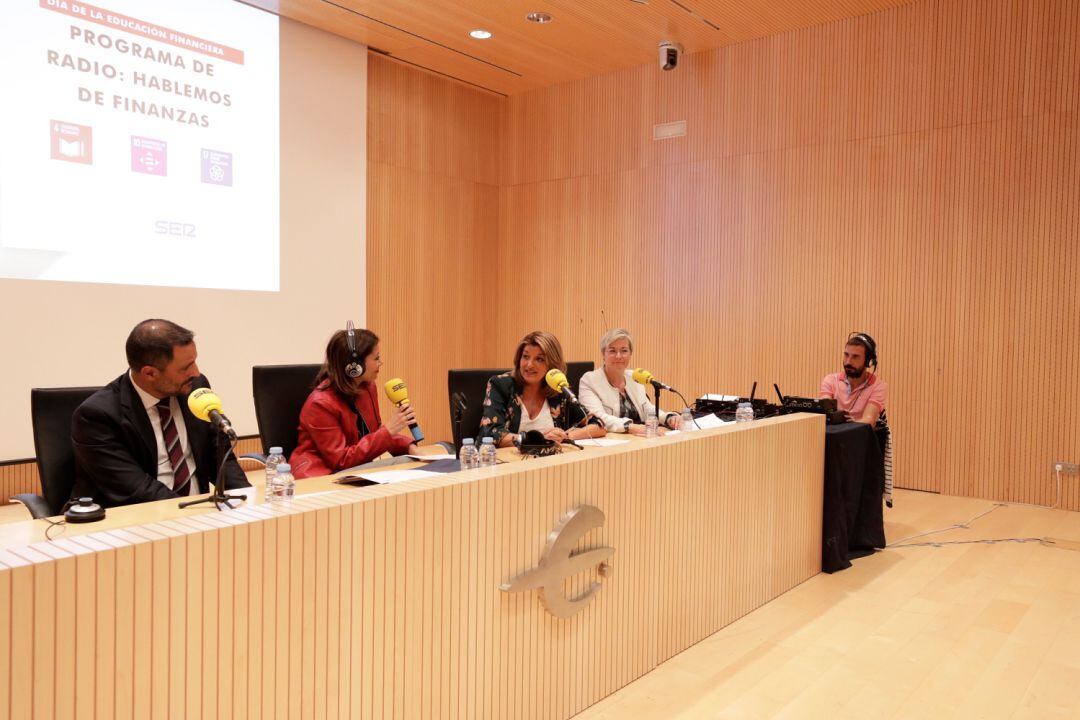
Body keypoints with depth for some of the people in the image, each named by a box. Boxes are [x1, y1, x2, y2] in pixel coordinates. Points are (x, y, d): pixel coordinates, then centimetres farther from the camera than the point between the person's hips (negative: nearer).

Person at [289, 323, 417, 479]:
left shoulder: (368, 387, 2)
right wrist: (388, 430, -25)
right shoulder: (320, 404, -20)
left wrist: (407, 446, -5)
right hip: (319, 476, -7)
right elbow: (343, 461, -21)